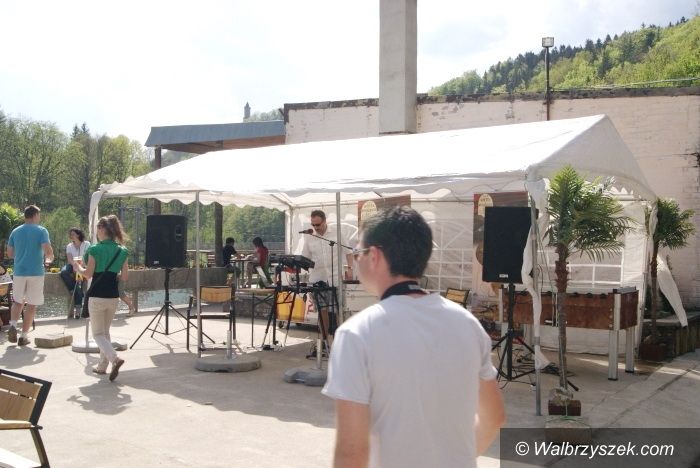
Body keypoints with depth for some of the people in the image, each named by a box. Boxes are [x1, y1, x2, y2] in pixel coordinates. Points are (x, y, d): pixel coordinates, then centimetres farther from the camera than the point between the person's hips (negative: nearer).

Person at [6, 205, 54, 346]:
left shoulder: (15, 231, 8)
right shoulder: (41, 231, -4)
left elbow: (9, 253, 12)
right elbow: (48, 251, -16)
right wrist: (49, 259, 5)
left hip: (19, 272, 3)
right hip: (36, 272, -3)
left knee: (18, 301, 18)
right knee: (31, 304, 5)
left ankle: (13, 325, -6)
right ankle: (24, 336, 5)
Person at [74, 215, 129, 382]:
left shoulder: (95, 249, -10)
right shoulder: (122, 251, 4)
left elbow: (88, 274, -10)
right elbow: (124, 277, 3)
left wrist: (78, 267, 10)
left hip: (97, 296, -5)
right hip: (113, 296, 5)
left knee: (98, 333, 4)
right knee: (105, 331, 21)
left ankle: (114, 359, -20)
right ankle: (102, 366, 23)